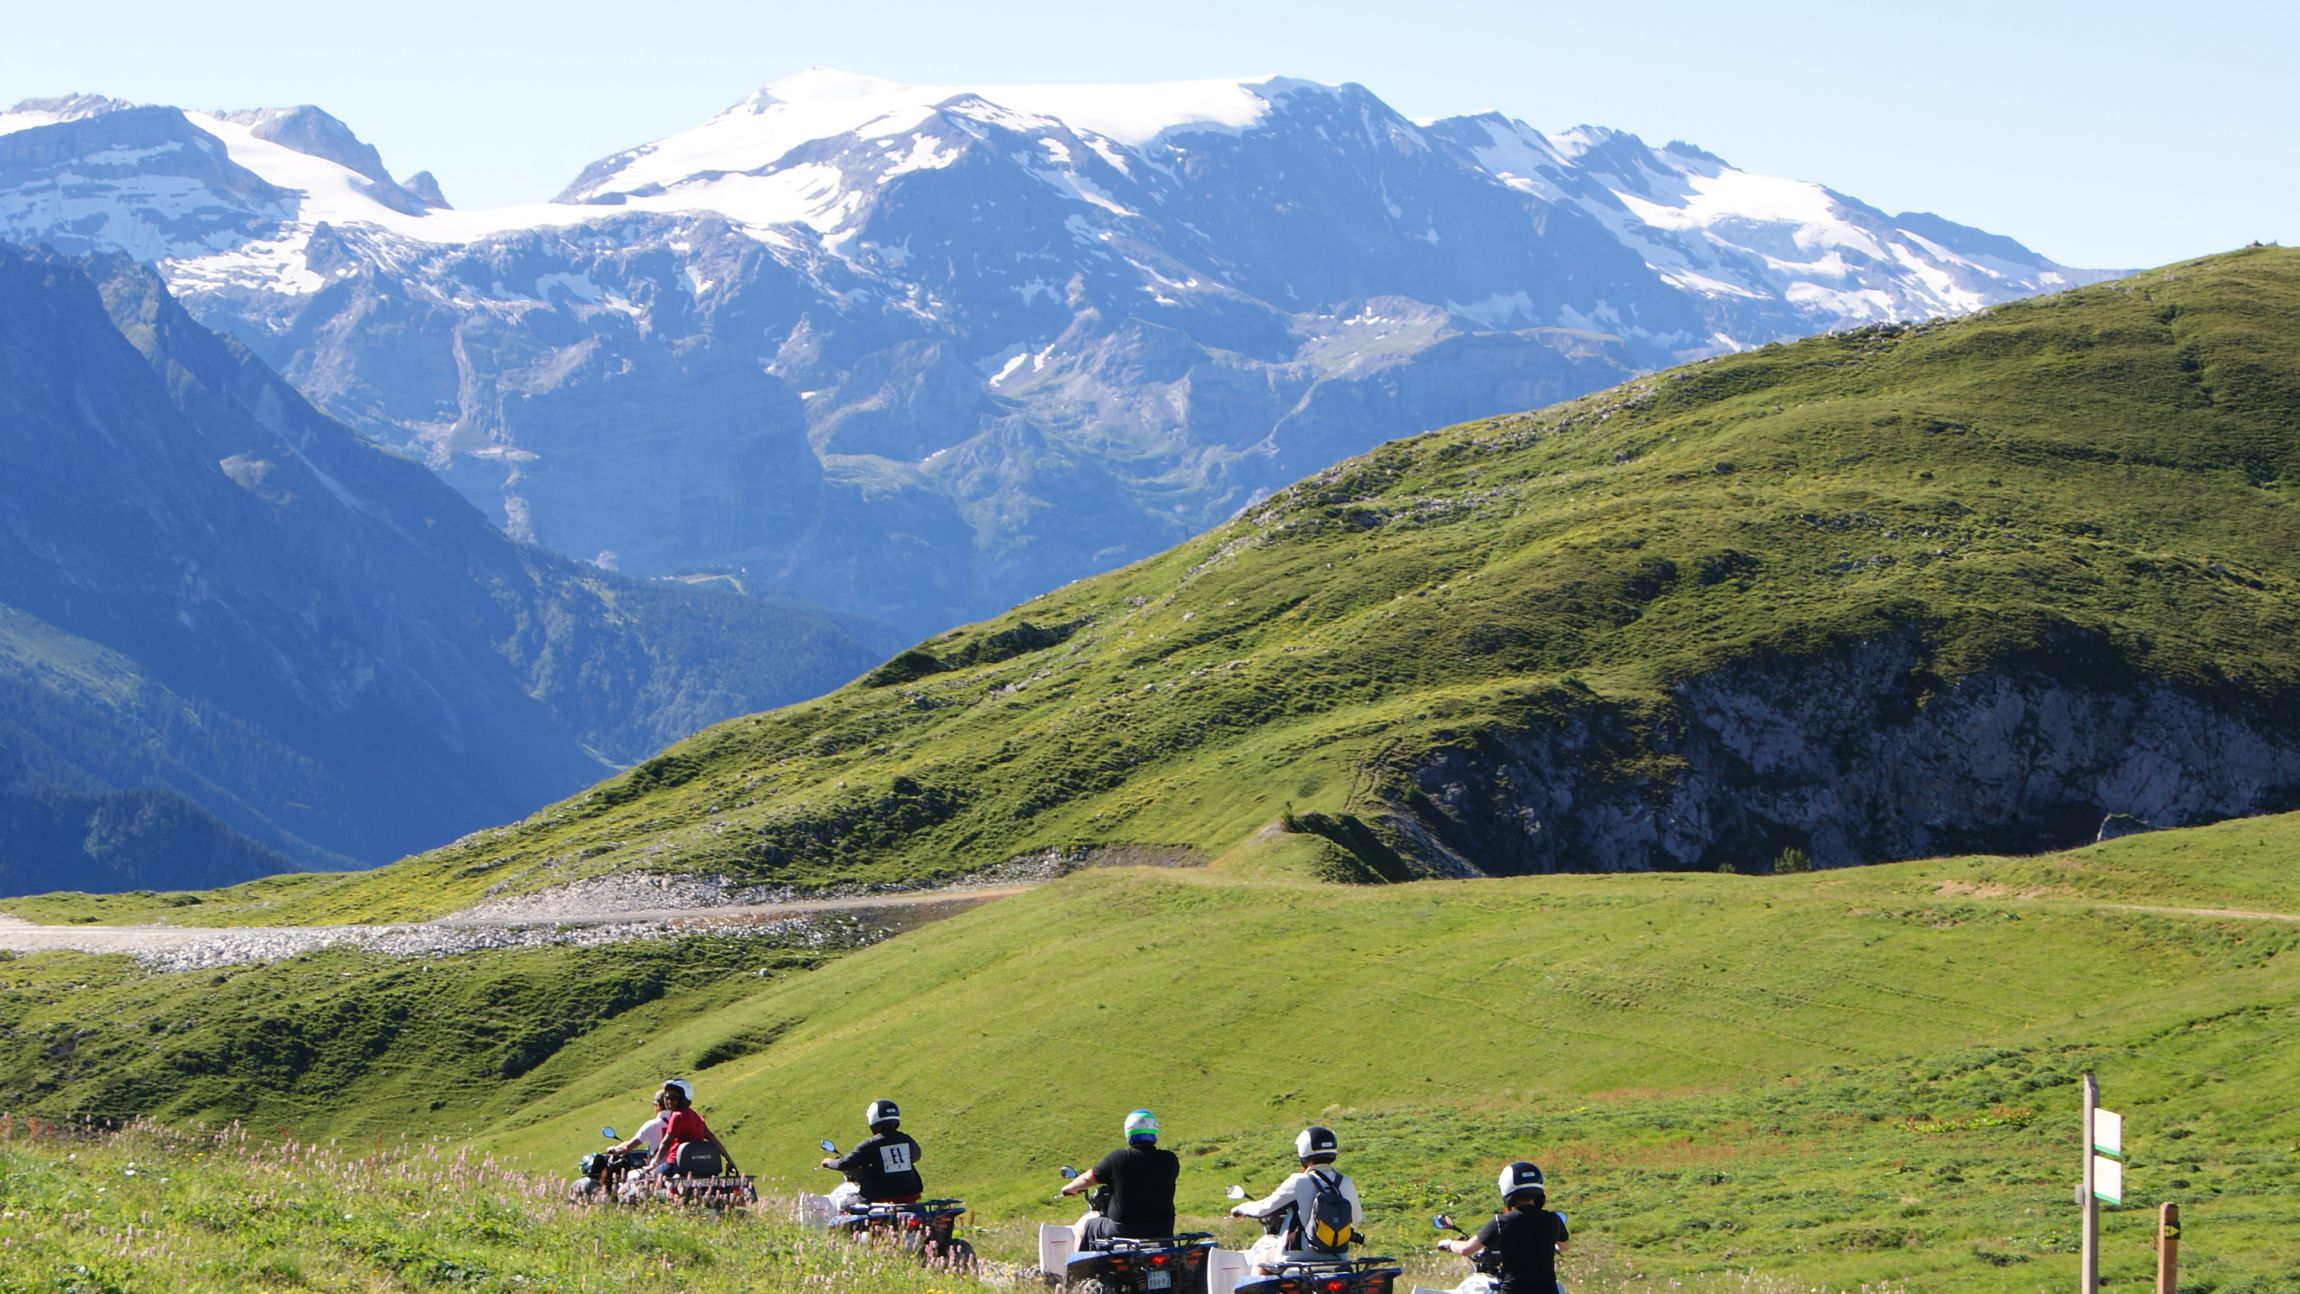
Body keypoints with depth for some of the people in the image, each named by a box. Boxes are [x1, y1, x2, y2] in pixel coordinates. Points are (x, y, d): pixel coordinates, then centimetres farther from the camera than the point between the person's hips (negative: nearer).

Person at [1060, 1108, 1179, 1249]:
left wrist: (1069, 1188, 22)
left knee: (1084, 1224, 23)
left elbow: (1088, 1179, 1)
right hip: (1162, 1233, 3)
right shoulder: (1168, 1160, -4)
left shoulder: (1117, 1159, -12)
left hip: (1122, 1232, -3)